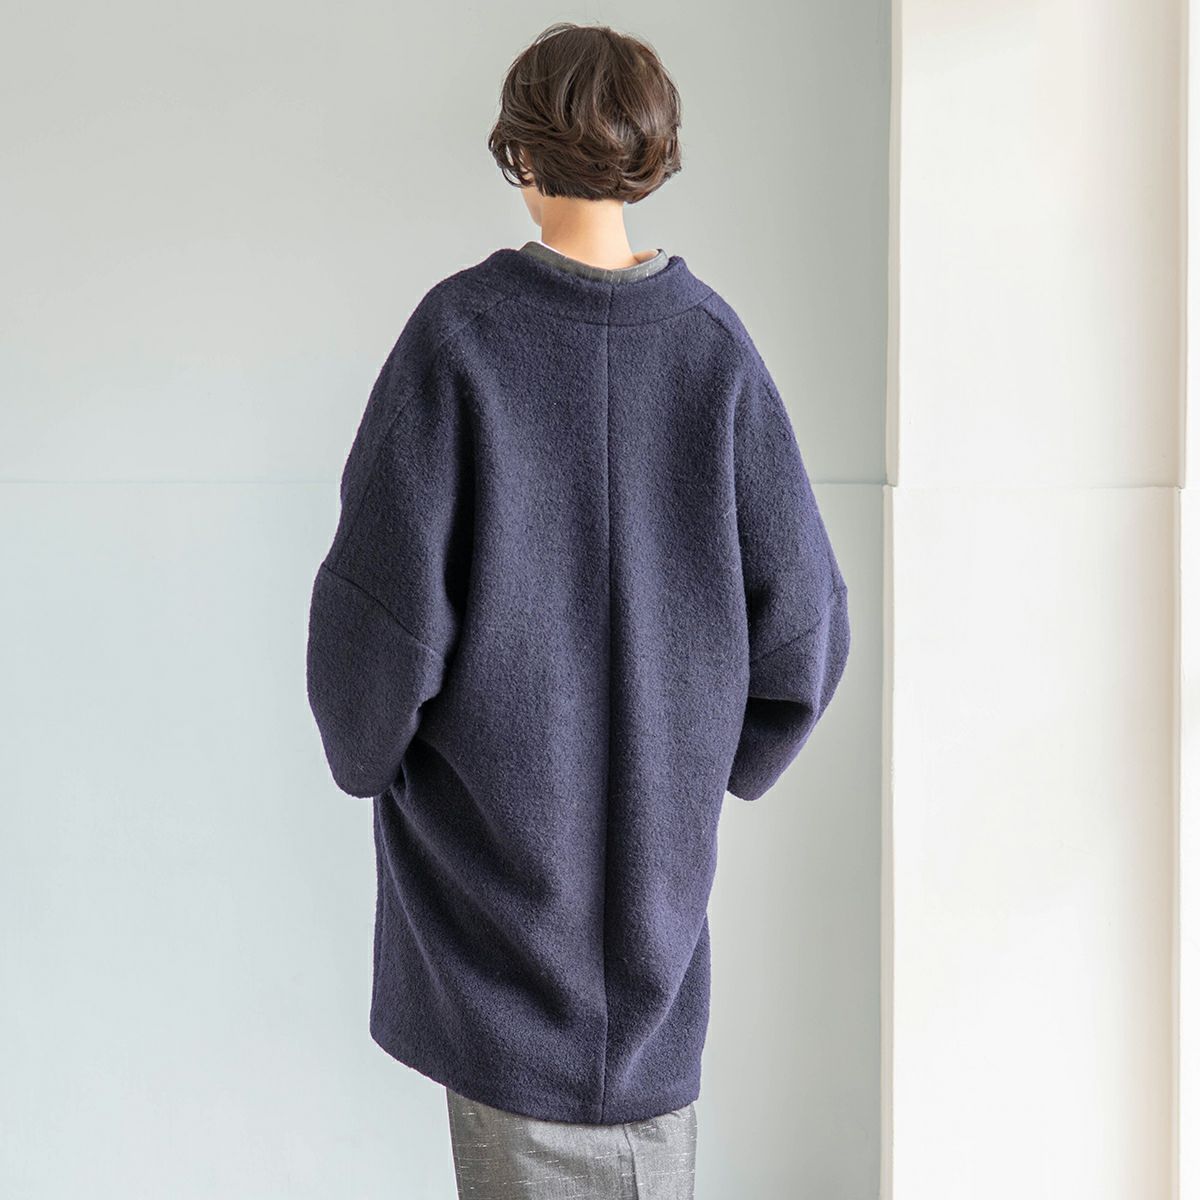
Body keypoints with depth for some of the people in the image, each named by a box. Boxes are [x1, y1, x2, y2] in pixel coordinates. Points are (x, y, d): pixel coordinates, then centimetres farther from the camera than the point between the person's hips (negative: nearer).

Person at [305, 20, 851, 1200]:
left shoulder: (459, 329, -14)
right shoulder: (713, 344, -6)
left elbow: (382, 600, -17)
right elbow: (801, 617, -5)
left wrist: (364, 748, 3)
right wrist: (722, 759, 12)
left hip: (494, 819, -3)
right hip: (660, 833, 3)